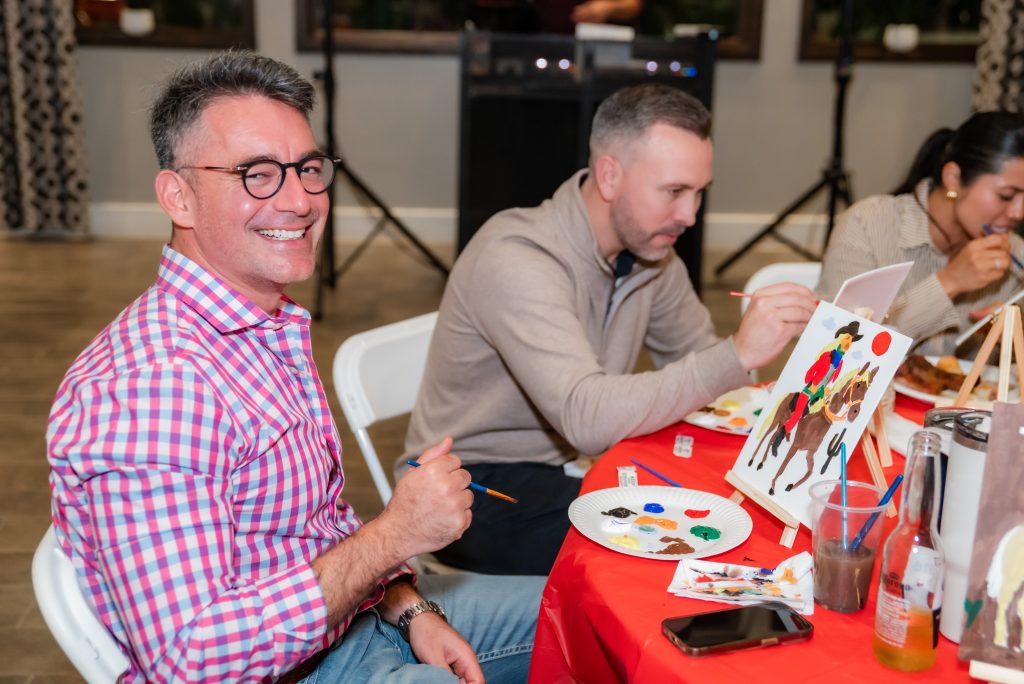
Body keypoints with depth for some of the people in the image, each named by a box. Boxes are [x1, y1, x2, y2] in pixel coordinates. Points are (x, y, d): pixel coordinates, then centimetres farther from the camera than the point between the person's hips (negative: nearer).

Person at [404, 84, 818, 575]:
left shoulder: (649, 249, 0)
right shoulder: (516, 259, -26)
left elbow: (698, 360, 9)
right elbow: (586, 419, -37)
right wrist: (738, 355, -38)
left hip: (571, 468, 8)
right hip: (476, 487, -7)